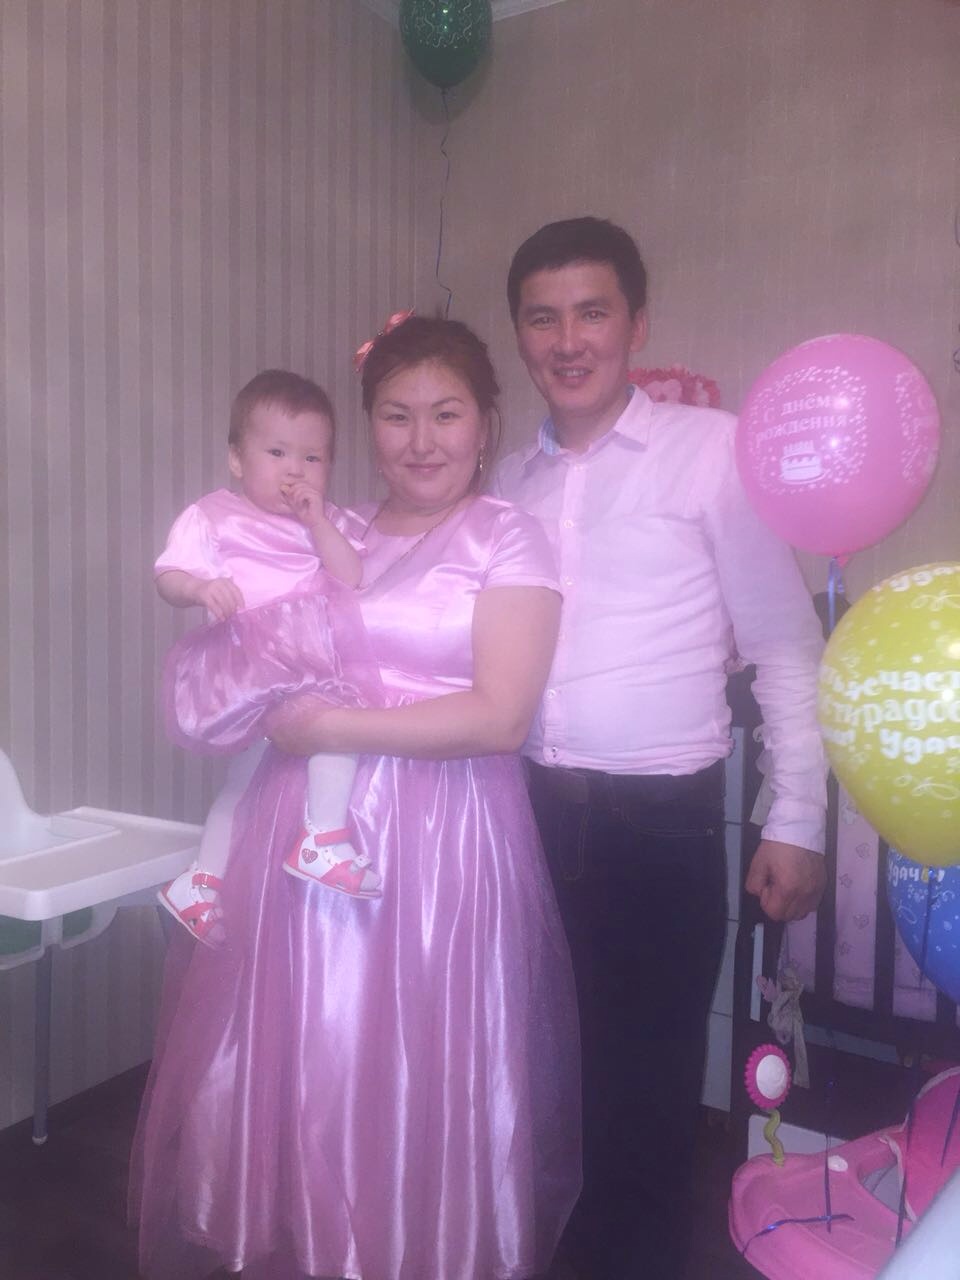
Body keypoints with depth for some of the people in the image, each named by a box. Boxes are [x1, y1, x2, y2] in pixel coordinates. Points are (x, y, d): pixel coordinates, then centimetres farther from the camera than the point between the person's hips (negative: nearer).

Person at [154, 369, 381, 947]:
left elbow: (354, 580, 1)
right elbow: (168, 576, -6)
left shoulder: (329, 522, 16)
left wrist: (317, 521, -7)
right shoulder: (211, 517, 3)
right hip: (253, 669, -4)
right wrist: (200, 588, -29)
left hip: (320, 659, 4)